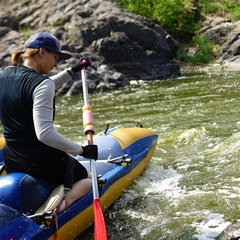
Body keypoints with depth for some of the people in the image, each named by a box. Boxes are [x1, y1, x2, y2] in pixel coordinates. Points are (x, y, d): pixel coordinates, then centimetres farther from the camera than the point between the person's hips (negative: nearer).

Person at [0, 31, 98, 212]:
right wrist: (82, 150, -22)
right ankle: (64, 203, -12)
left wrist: (71, 72, 28)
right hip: (42, 161, -8)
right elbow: (45, 133, -31)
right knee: (87, 179, 18)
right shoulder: (42, 84, -22)